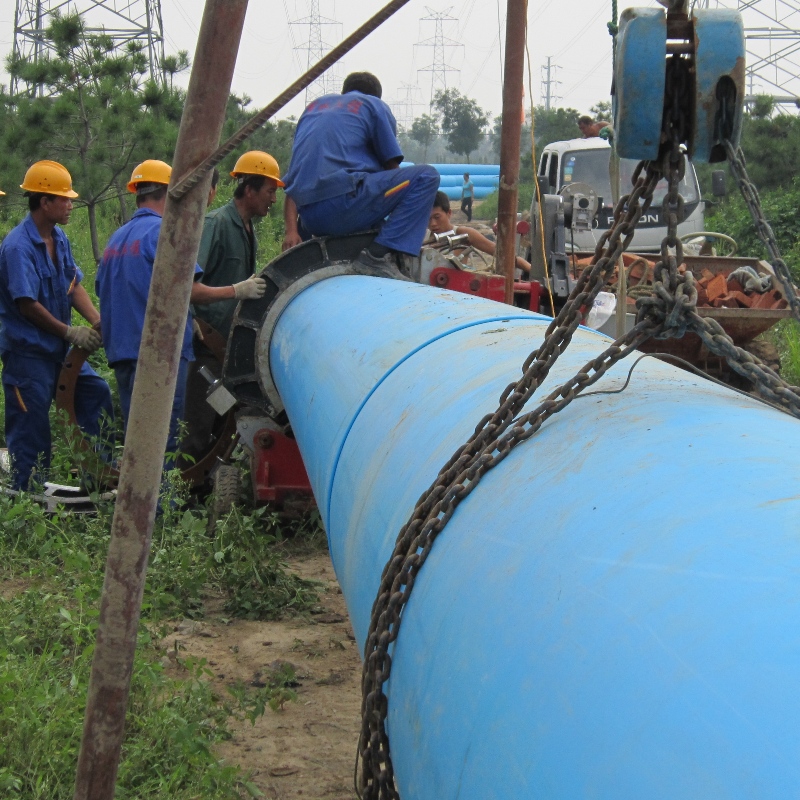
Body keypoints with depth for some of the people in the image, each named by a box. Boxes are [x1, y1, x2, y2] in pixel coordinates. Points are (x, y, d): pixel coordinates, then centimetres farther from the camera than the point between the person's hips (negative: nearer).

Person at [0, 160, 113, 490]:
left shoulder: (59, 238, 7)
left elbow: (74, 285, 8)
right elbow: (27, 304, -21)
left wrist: (97, 321, -8)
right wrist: (71, 332, -15)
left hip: (59, 349, 9)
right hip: (28, 352, -9)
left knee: (96, 394, 11)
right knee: (30, 430, -2)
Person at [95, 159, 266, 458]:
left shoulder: (116, 238, 16)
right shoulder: (163, 231, -9)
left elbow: (104, 292, 22)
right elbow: (188, 290, -17)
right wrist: (238, 291, -8)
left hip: (121, 352, 8)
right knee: (163, 442, -6)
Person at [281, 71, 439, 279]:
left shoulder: (313, 106, 29)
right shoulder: (374, 105, 14)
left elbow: (291, 180, 22)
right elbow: (391, 166, 13)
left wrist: (291, 231, 16)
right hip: (343, 206, -8)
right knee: (426, 176, 2)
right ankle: (380, 253, -13)